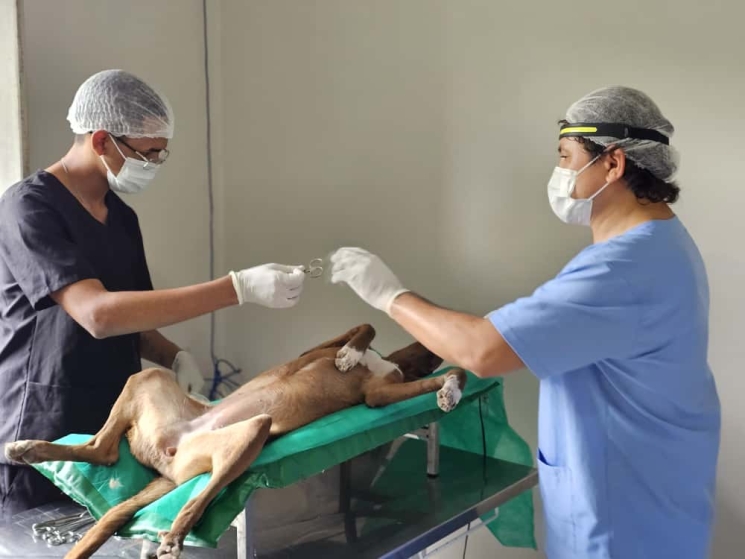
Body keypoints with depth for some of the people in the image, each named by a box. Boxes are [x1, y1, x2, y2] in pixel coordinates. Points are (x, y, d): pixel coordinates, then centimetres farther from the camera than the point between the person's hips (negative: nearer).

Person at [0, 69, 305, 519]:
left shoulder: (122, 216, 9)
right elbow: (98, 314, -28)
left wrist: (174, 357, -6)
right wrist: (239, 288, -32)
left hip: (114, 432, 7)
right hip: (41, 443, -7)